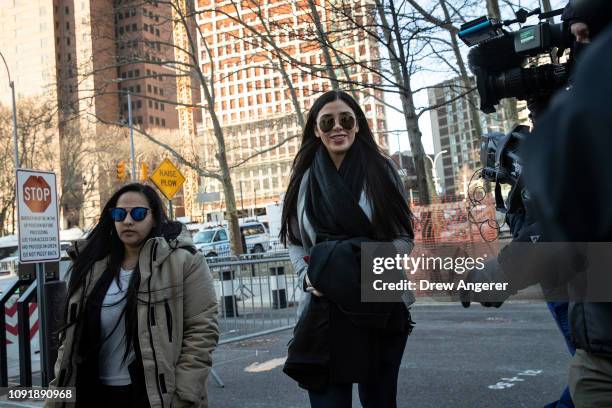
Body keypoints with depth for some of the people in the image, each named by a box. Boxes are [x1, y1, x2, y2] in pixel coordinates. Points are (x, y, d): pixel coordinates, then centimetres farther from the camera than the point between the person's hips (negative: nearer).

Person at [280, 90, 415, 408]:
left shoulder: (381, 170, 2)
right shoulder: (304, 179, 7)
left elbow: (404, 236, 1)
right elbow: (294, 242, 10)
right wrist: (308, 278, -9)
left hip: (381, 308, 0)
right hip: (324, 310, 1)